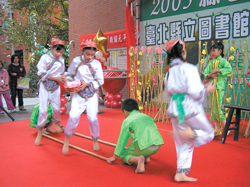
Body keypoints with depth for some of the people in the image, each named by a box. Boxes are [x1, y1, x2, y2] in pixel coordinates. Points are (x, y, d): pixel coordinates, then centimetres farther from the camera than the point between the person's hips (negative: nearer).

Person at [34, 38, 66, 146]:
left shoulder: (61, 60, 3)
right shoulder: (45, 58, -10)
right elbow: (41, 74, -13)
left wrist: (62, 77, -7)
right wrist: (55, 78, -17)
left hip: (56, 86, 4)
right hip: (45, 86, -3)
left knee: (56, 107, 5)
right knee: (43, 109, -5)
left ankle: (57, 122, 37)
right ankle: (39, 132, 9)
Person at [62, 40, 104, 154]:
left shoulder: (96, 64, -1)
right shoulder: (76, 61, 1)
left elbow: (100, 81, -1)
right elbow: (69, 74, 13)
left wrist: (87, 84, -12)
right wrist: (68, 82, -7)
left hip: (92, 94, 0)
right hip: (78, 93, 0)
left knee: (92, 117, -3)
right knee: (74, 115, -13)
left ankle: (95, 140, 20)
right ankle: (67, 140, 6)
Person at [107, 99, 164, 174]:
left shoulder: (127, 120, 10)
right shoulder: (147, 117, 26)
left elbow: (122, 140, 14)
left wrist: (114, 156, 26)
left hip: (144, 147, -7)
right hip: (157, 147, 7)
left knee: (123, 157, 18)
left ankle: (139, 159, -13)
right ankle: (145, 157, 16)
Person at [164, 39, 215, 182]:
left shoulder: (169, 72, 10)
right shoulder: (189, 68, -13)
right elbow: (195, 92, -19)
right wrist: (207, 90, -2)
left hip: (176, 111, 7)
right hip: (191, 110, -7)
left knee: (184, 144, 16)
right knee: (208, 133, 16)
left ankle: (181, 173, 18)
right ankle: (190, 133, -15)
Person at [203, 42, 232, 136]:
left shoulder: (222, 61, -4)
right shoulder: (211, 62, 13)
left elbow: (229, 69, -21)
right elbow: (205, 73, 7)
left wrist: (217, 71, -22)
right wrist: (210, 75, -14)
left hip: (219, 86, -6)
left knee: (217, 108, -9)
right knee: (213, 108, 9)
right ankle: (217, 129, 19)